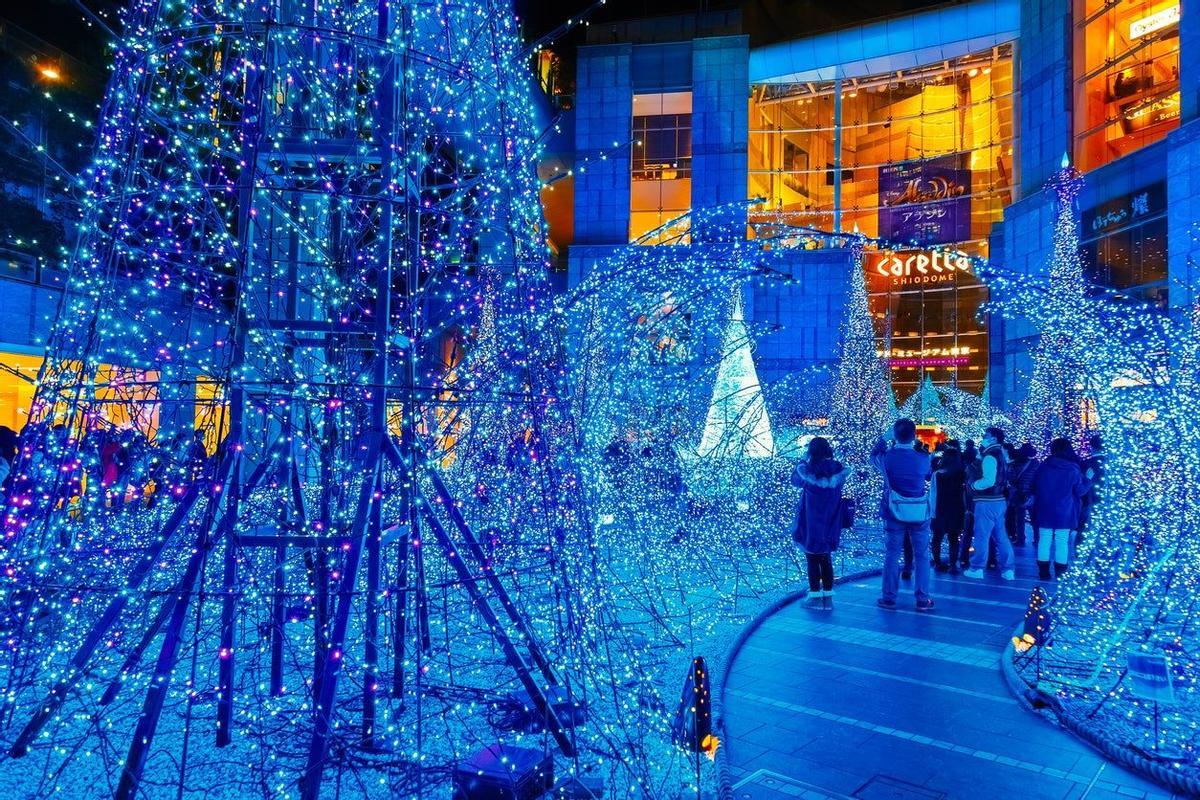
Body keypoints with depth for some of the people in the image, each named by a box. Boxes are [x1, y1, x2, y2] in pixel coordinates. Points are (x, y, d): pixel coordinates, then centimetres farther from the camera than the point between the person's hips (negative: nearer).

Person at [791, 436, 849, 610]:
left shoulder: (808, 470, -17)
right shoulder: (838, 469, -7)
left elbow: (795, 479, 2)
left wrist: (803, 461, 10)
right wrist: (828, 460, 9)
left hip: (811, 524, -4)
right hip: (831, 524, 4)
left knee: (812, 560, 9)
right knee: (826, 559, 15)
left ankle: (815, 596, 12)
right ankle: (828, 596, 17)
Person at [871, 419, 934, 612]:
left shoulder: (887, 457, -10)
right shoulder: (923, 458, -9)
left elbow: (873, 456, 13)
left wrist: (884, 438, 18)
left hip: (894, 514, 0)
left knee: (892, 555, 8)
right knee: (922, 555, 9)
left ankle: (889, 597, 12)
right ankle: (922, 599, 10)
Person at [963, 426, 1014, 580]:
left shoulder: (989, 456, -16)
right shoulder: (1000, 454, 13)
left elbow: (989, 481, -26)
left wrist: (973, 484, -10)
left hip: (987, 502, -9)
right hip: (999, 500, 9)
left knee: (981, 536, 0)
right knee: (1000, 536, 12)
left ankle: (976, 568, 7)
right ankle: (1007, 569, 14)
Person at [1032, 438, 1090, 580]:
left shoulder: (1043, 466, 0)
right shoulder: (1072, 469, -9)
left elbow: (1034, 487, 10)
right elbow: (1081, 490, 0)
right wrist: (1087, 479, 17)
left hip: (1044, 511, 2)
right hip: (1064, 513, -2)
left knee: (1044, 540, 6)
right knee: (1062, 542, 4)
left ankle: (1043, 571, 7)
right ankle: (1060, 573, 7)